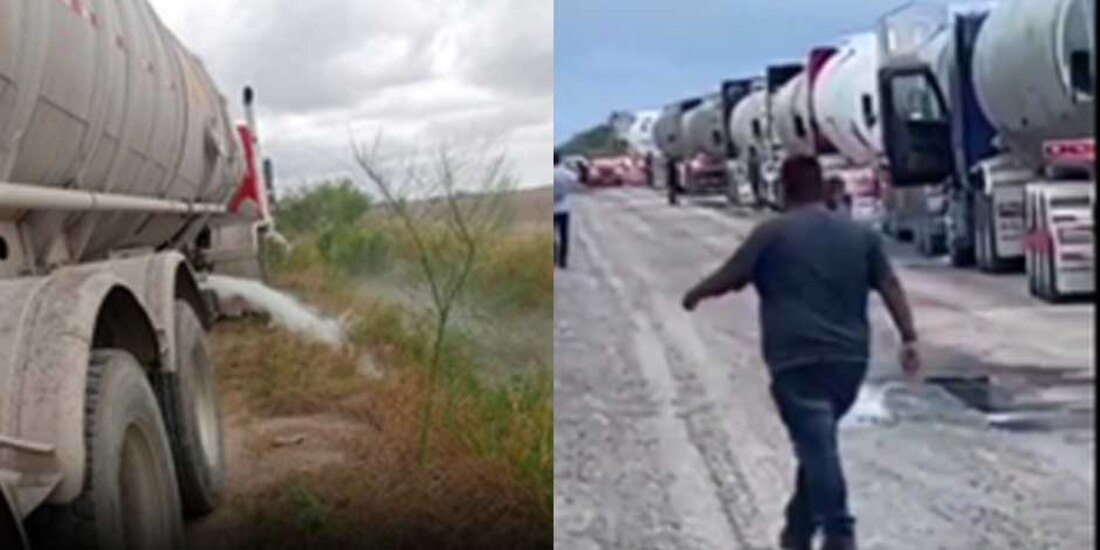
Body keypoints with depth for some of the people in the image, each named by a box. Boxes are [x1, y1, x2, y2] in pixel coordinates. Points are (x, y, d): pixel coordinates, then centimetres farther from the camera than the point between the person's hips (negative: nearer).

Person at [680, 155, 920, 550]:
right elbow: (890, 288, 8)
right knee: (816, 444, 19)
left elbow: (728, 278, 2)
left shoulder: (772, 233, 0)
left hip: (797, 359, -5)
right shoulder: (860, 234, 13)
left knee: (817, 447, -8)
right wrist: (909, 339, 9)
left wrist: (694, 294, 20)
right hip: (849, 358, 5)